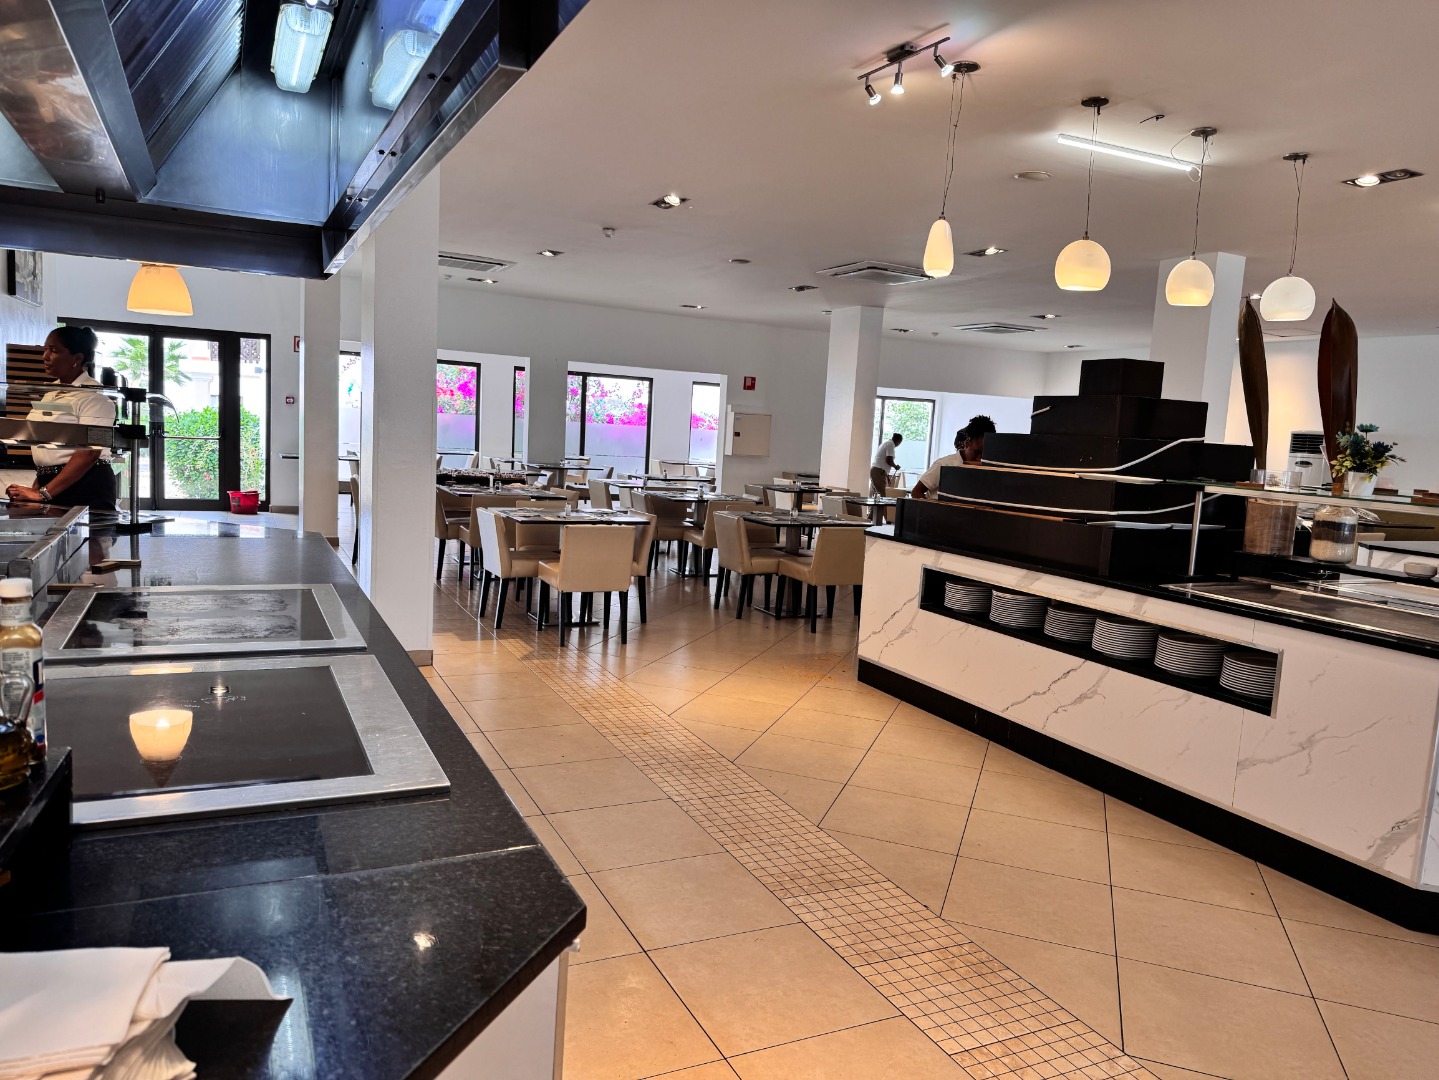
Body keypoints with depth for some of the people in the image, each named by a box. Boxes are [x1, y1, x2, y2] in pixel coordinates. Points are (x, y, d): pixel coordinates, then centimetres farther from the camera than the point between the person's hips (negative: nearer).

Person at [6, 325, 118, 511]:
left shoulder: (93, 396, -12)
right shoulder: (53, 391, 13)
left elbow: (89, 453, -20)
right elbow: (47, 451, 19)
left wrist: (43, 494, -22)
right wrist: (36, 487, 9)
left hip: (85, 484, -7)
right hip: (50, 482, 7)